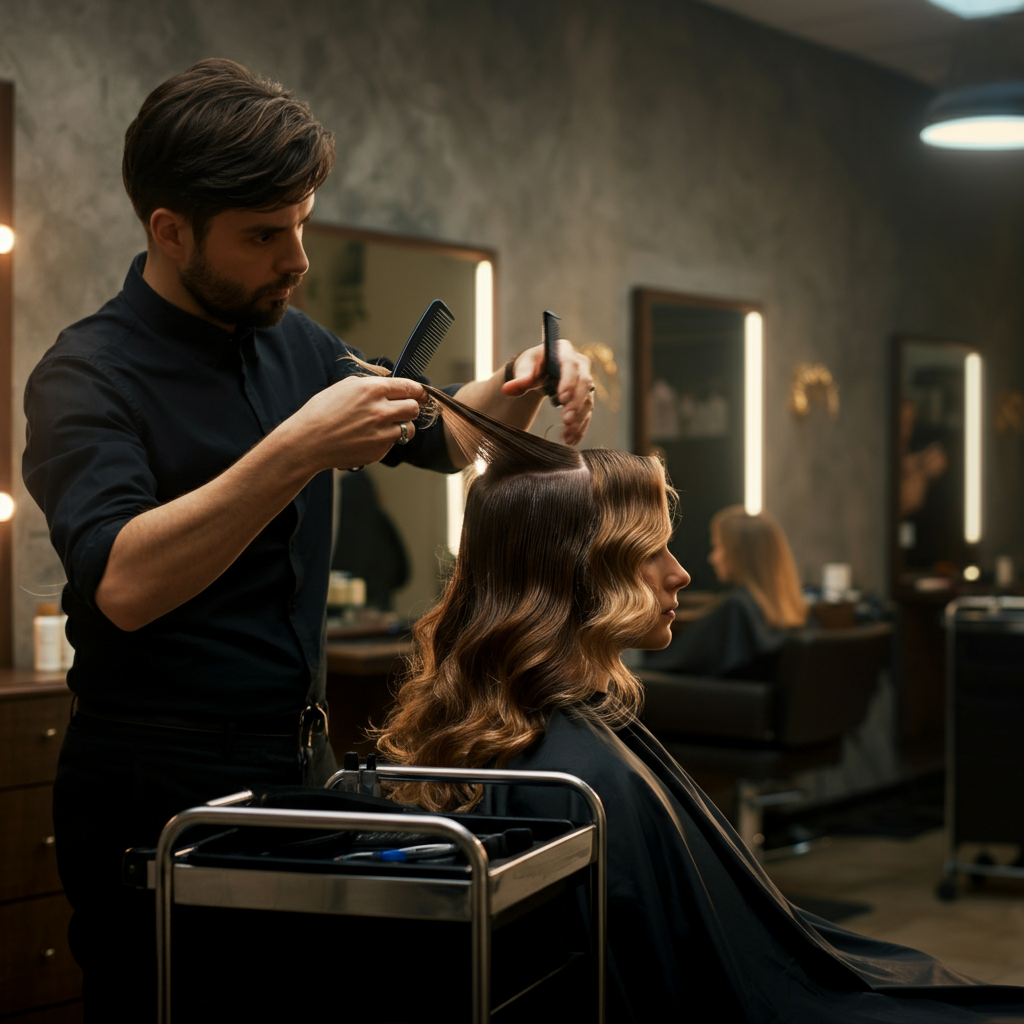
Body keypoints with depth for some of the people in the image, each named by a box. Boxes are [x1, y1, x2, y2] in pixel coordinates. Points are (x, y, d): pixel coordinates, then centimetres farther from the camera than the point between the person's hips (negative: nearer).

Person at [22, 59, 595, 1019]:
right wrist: (294, 454, -34)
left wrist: (523, 384, 2)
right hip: (158, 795, -6)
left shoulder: (291, 343, 8)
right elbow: (122, 585, -29)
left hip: (297, 765, 7)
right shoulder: (88, 375, -13)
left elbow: (438, 437, 22)